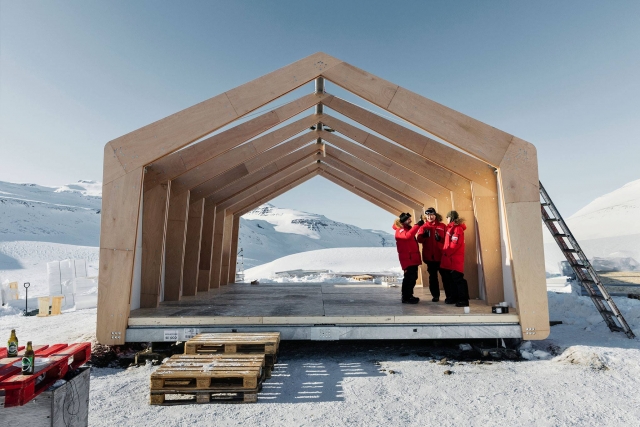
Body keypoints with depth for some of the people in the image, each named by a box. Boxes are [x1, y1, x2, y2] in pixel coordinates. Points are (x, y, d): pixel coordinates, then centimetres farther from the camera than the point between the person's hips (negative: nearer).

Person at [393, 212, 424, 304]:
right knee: (409, 278, -10)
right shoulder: (400, 231, -11)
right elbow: (408, 236, -33)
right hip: (407, 259, -9)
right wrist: (417, 225, -32)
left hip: (413, 258, 9)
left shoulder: (408, 229, 19)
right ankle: (405, 298, -4)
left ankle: (409, 296, 23)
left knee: (413, 278, 13)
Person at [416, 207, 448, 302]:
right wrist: (424, 235, -26)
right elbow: (419, 239, -6)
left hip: (441, 255, -2)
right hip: (429, 256, 2)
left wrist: (440, 238, -19)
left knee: (445, 276, 3)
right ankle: (435, 295, 18)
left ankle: (449, 295, 13)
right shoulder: (423, 227, 6)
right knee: (433, 276, 9)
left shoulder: (442, 226, 3)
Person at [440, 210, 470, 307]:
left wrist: (446, 253, -12)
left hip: (455, 259, -10)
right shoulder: (451, 227, 17)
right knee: (451, 279, 13)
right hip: (449, 258, 10)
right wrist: (445, 251, 8)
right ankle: (454, 297, 21)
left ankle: (463, 300, -3)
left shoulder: (457, 228, -12)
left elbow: (455, 244, -19)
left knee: (458, 279, -7)